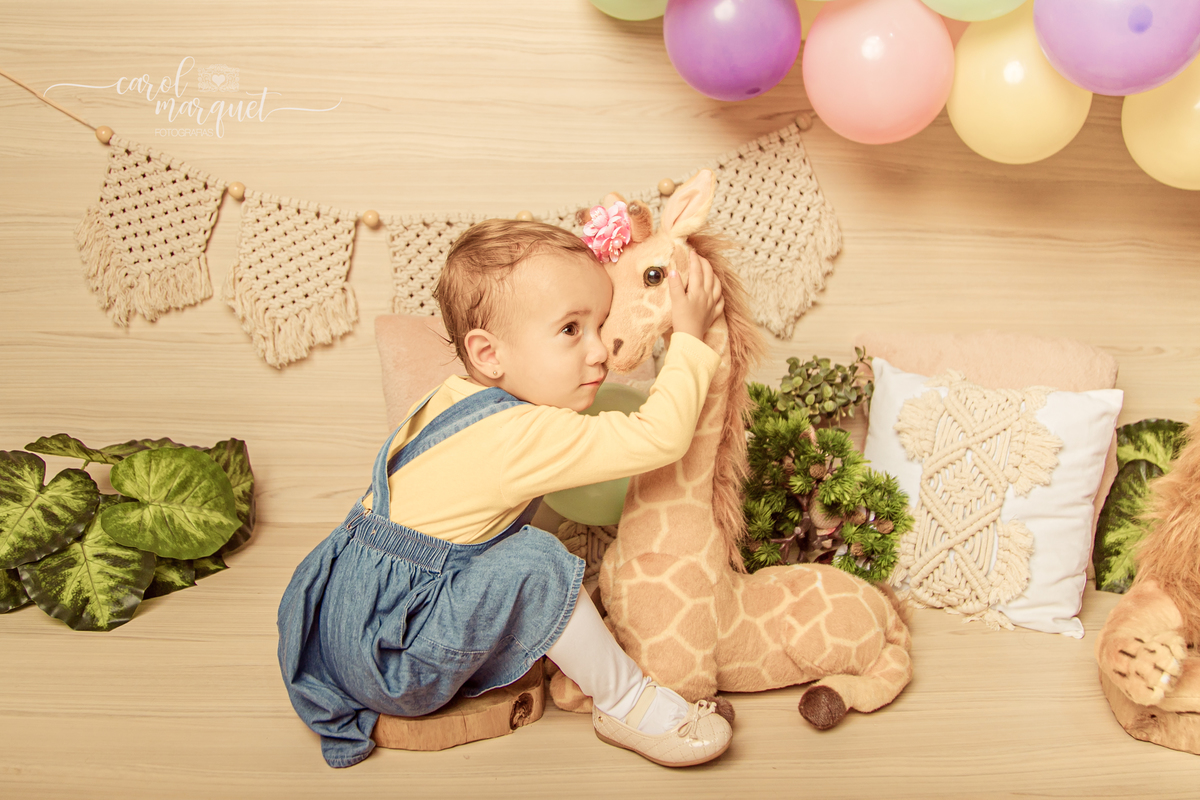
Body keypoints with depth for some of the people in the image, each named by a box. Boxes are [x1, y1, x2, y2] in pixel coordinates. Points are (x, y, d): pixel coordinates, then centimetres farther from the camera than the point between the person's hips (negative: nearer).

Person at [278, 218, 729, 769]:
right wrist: (689, 337, -14)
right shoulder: (525, 435, -24)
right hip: (393, 669, -9)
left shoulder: (455, 395, 4)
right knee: (534, 563, -21)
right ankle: (626, 705, -6)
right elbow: (660, 437, -24)